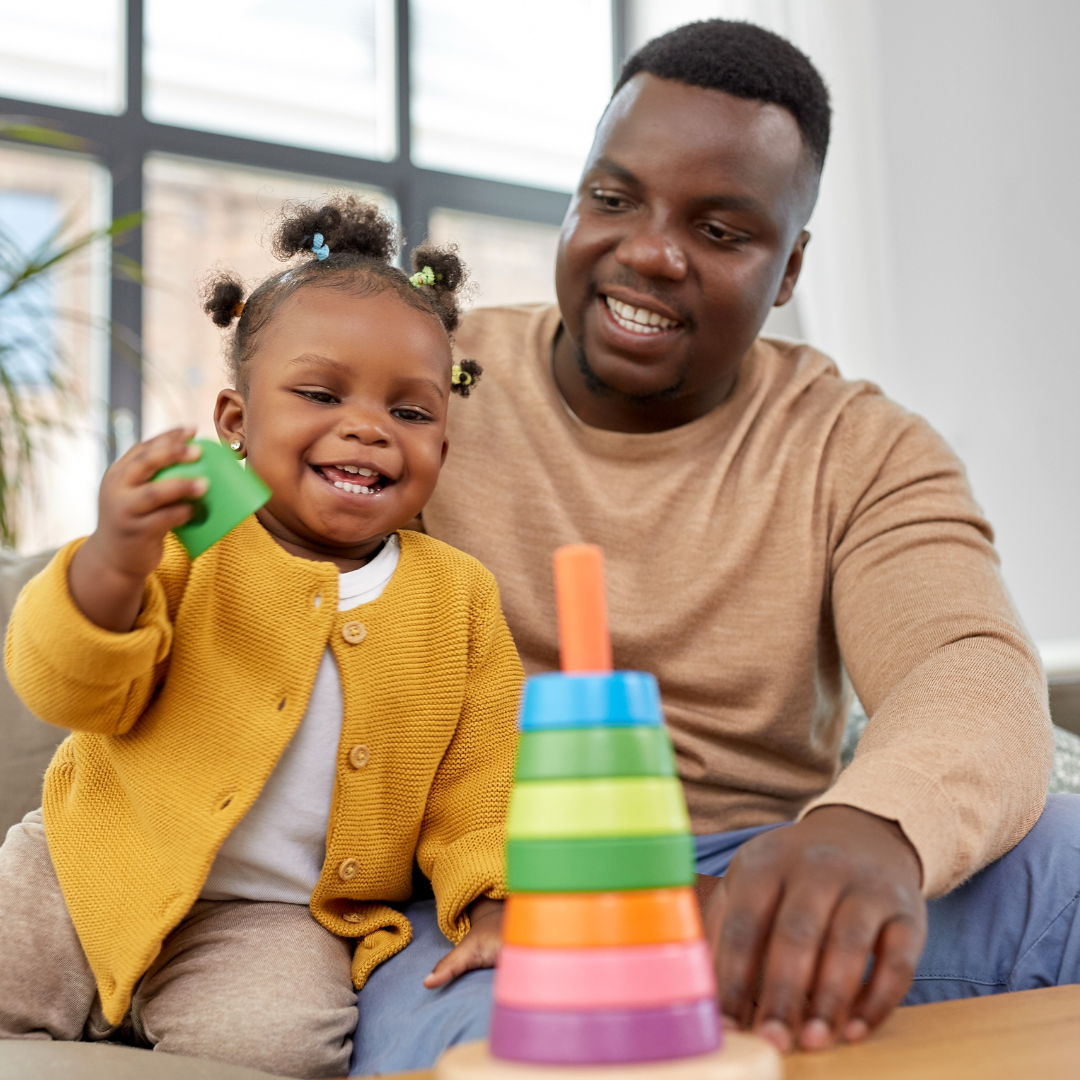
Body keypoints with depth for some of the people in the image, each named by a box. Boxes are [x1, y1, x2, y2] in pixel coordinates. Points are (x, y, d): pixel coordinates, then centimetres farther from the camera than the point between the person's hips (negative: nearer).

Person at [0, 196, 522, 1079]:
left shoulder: (459, 595, -1)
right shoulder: (187, 538, -6)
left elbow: (478, 774, 3)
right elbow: (71, 693, -11)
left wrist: (495, 897, -12)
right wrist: (113, 561, -29)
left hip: (279, 916, 0)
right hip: (95, 869, 0)